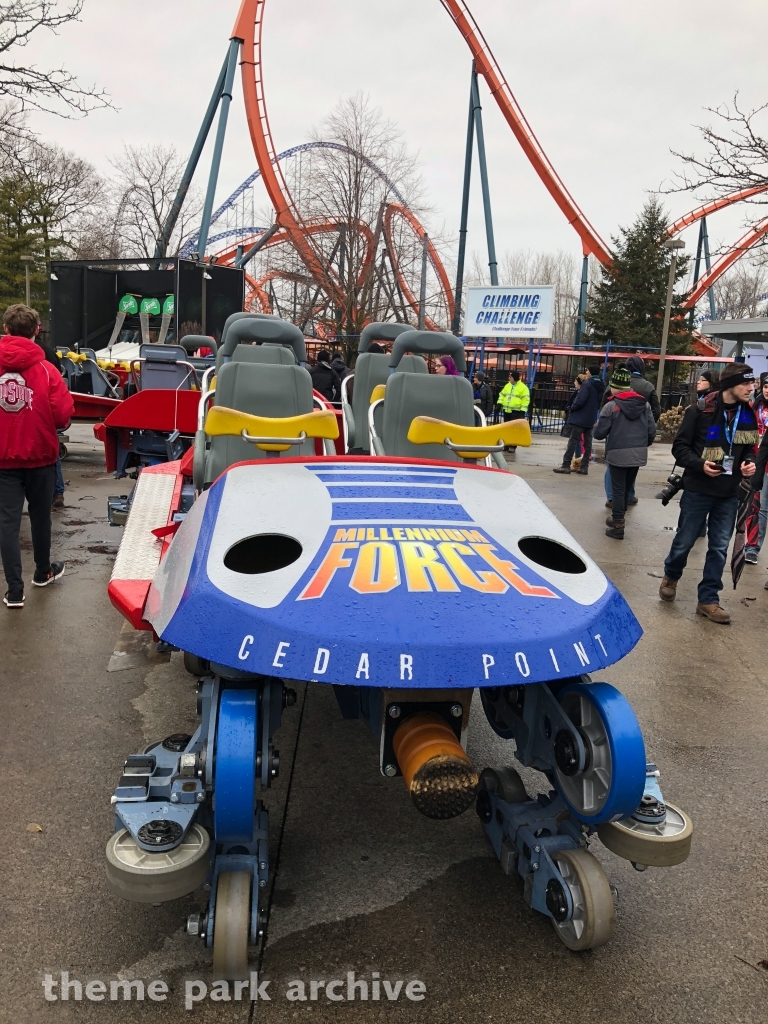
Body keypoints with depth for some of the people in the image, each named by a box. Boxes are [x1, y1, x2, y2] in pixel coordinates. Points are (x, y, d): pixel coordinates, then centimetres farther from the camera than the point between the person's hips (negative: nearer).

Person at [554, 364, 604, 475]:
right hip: (591, 419, 8)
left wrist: (572, 409, -7)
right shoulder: (601, 387, 10)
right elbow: (600, 403, 17)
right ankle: (584, 466, 10)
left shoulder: (587, 384, -15)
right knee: (587, 443, 8)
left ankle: (566, 465, -3)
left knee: (573, 441, -4)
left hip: (580, 418, -8)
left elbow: (580, 400, -22)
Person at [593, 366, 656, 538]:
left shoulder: (611, 406, -9)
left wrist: (597, 428, 13)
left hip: (618, 454, -5)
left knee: (618, 490, 2)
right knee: (627, 488, 17)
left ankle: (617, 526, 4)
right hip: (638, 454, 5)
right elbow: (652, 430, 4)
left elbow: (599, 433, -9)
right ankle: (617, 518, 29)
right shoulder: (645, 404, 6)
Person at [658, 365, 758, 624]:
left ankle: (708, 599, 17)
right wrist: (700, 464, -22)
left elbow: (748, 449, 16)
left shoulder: (748, 415, 4)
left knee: (719, 547, 7)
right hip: (698, 490, -4)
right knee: (685, 541, 9)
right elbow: (680, 446, -8)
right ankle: (670, 577, 37)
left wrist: (750, 464, -5)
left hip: (729, 494, 4)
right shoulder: (700, 410, -11)